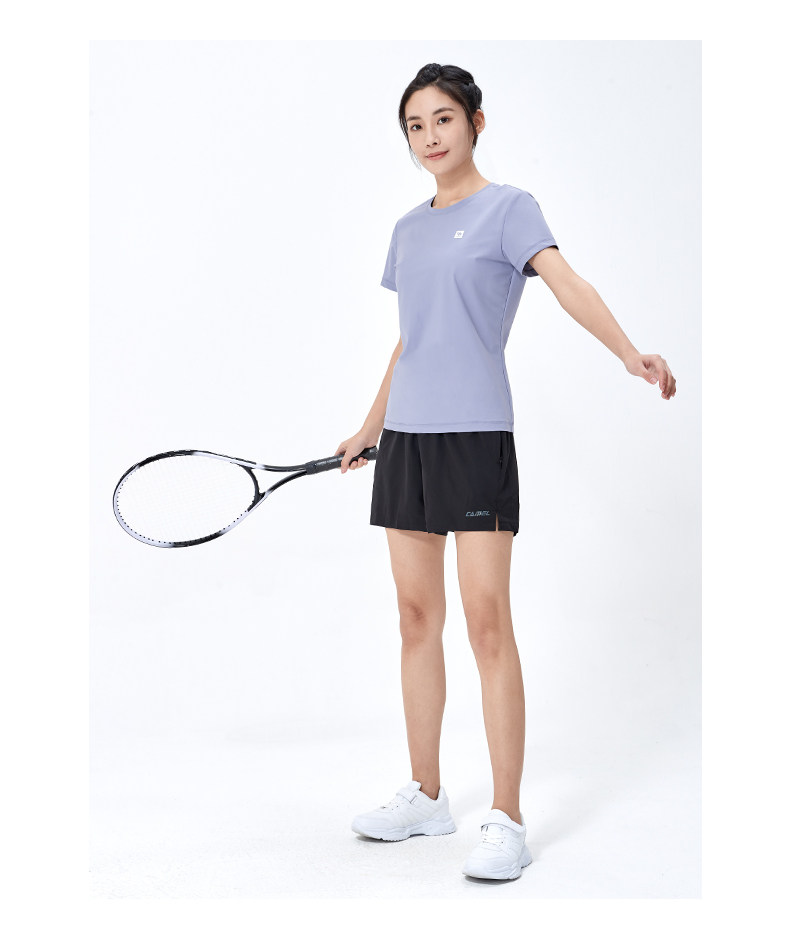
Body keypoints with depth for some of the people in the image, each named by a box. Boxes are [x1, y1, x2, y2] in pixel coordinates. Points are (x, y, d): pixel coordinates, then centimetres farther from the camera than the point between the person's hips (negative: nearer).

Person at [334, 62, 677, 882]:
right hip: (406, 437, 7)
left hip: (475, 435, -7)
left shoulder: (507, 208, -3)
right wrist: (369, 430, 27)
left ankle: (507, 822, -2)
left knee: (487, 622, -8)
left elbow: (565, 282, -20)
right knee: (417, 617, 10)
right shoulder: (408, 229, 16)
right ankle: (425, 796, 22)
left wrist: (629, 352, -37)